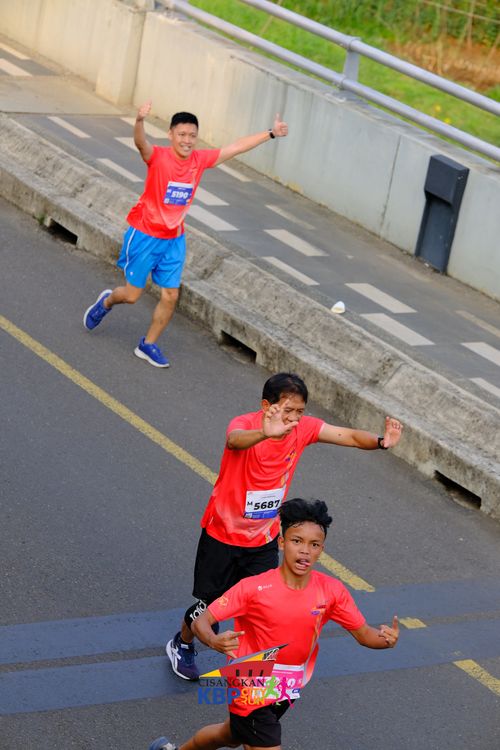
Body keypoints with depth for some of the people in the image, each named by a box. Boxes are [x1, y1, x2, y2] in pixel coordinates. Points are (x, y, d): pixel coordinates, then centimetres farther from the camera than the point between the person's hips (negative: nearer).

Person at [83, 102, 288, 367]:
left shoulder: (200, 159, -5)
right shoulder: (158, 157, -21)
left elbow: (236, 147, 4)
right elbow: (141, 143, -43)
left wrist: (271, 133, 5)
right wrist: (140, 121, -65)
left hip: (174, 239, 5)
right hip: (144, 234, -5)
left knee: (170, 296, 2)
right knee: (132, 295, 5)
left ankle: (148, 345, 21)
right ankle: (106, 302, 40)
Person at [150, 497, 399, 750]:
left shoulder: (332, 591, -14)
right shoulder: (254, 588, -25)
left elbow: (363, 634, -5)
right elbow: (200, 622, -21)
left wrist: (385, 639, -29)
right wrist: (215, 641, -44)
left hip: (289, 691, 6)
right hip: (252, 689, -5)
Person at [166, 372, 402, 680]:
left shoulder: (304, 428, -13)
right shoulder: (245, 424, -29)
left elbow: (349, 435, -18)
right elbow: (234, 440, -53)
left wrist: (381, 441, -41)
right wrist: (265, 433, -77)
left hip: (264, 540, 3)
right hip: (223, 535, -3)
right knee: (210, 605, 14)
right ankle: (182, 644, 44)